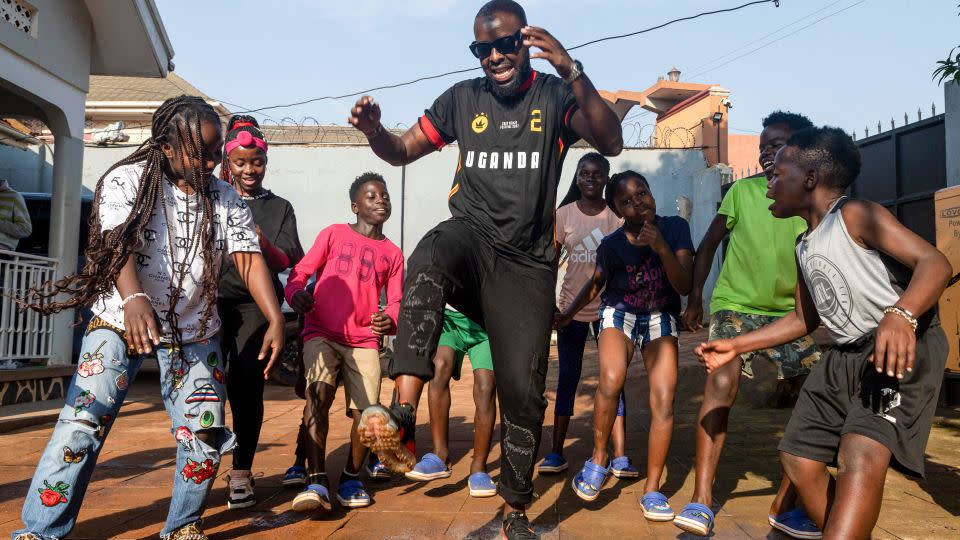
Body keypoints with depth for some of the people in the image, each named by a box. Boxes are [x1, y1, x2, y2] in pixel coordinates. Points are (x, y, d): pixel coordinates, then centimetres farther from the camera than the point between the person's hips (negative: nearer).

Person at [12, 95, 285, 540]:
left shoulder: (227, 200, 0)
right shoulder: (127, 180, -9)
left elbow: (249, 261, -7)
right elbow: (117, 243, -23)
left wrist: (275, 320, -21)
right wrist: (134, 298, -43)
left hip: (194, 331, 3)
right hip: (120, 321, -2)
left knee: (205, 434, 1)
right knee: (81, 425, -9)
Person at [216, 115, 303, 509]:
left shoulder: (279, 208, 14)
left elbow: (291, 261, 3)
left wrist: (266, 247, -17)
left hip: (256, 304, 0)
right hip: (214, 299, 0)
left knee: (245, 382, -8)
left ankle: (241, 473, -1)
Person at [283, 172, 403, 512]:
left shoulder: (393, 254, 15)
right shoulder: (333, 234, 8)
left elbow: (395, 302, 10)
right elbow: (300, 271, 2)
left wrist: (389, 320, -13)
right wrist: (296, 294, -21)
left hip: (364, 342, 2)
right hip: (321, 334, -2)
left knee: (367, 411, -10)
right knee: (317, 395, -25)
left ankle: (351, 479, 13)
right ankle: (316, 483, -22)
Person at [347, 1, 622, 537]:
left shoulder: (555, 96, 2)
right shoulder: (462, 99, 10)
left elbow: (611, 142, -14)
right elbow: (403, 151, 14)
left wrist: (571, 70, -26)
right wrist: (374, 131, -9)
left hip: (526, 261, 0)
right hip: (470, 236, 1)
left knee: (524, 388, -3)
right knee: (428, 259, -38)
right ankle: (402, 419, -44)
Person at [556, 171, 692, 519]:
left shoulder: (675, 228, -13)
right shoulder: (612, 245, -12)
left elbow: (684, 286, -18)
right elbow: (596, 283, 8)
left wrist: (661, 248, -31)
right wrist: (568, 313, 0)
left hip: (661, 317, 1)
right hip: (620, 312, -1)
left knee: (664, 398, -14)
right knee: (611, 380, -28)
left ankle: (652, 489, -2)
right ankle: (599, 459, -4)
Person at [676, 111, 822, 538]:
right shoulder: (742, 191, 1)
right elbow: (708, 245, 6)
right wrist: (695, 298, 2)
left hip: (792, 311, 3)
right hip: (735, 306, -3)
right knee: (721, 385, -22)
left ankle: (786, 504, 11)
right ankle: (701, 502, -17)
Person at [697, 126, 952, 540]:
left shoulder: (855, 215, -11)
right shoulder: (804, 246, 14)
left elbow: (935, 263, -22)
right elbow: (805, 318, 22)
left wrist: (900, 315, -42)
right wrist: (736, 346, 20)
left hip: (903, 348, -9)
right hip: (844, 357, 9)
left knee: (861, 456, -30)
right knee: (799, 459, 7)